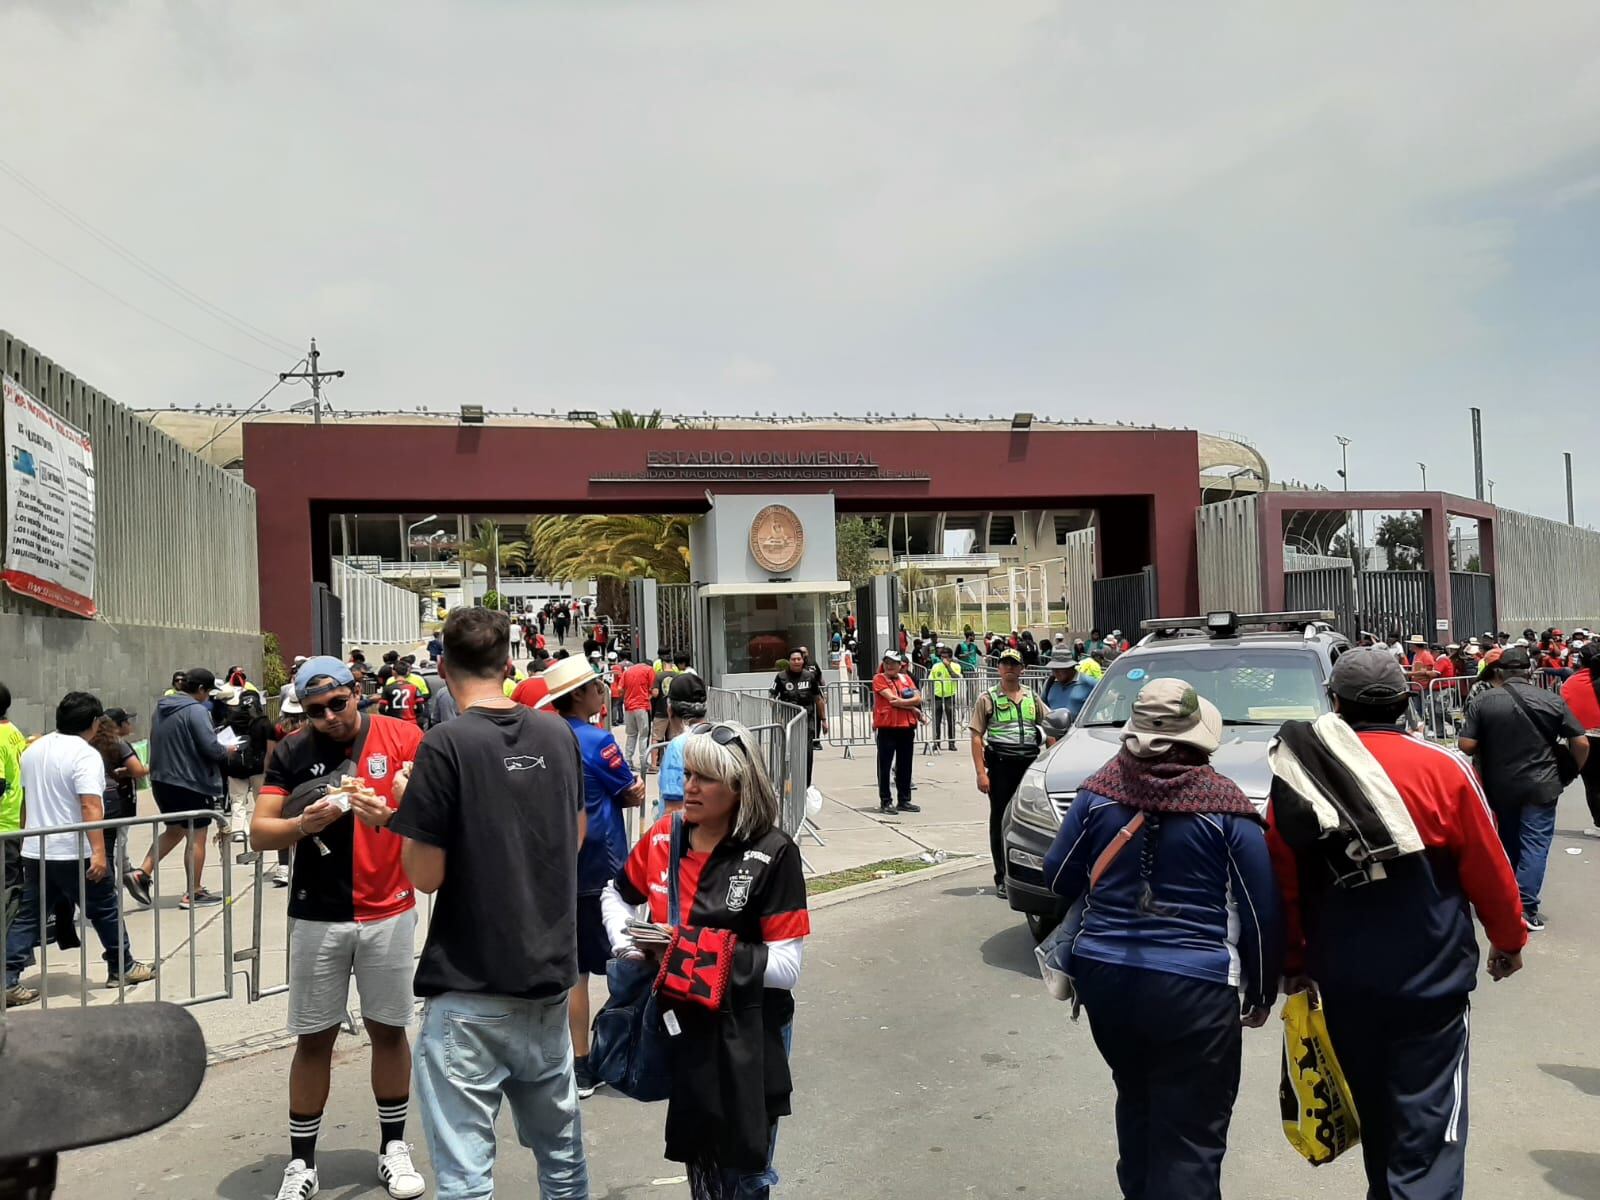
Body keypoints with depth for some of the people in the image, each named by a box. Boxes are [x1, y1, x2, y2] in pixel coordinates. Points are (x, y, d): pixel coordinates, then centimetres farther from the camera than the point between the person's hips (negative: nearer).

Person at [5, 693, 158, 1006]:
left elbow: (28, 800, 20)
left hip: (35, 851, 7)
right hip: (75, 854, -7)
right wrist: (99, 851, -29)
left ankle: (9, 981, 4)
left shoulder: (33, 750, 10)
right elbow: (91, 806, -26)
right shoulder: (85, 755, -17)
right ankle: (122, 968, 20)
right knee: (105, 910, 9)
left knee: (28, 917, 10)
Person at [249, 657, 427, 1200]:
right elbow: (259, 833, -3)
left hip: (389, 913, 0)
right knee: (313, 1039, 7)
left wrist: (391, 817, -26)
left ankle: (393, 1147, 26)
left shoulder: (403, 738, -6)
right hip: (317, 916, 1)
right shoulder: (291, 752, -1)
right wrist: (305, 823, -22)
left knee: (388, 1029, 10)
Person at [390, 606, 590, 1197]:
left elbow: (426, 875, -13)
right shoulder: (558, 734, 2)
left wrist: (409, 801, 2)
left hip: (471, 990, -6)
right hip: (550, 973, 6)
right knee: (560, 1145, 21)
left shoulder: (447, 743, -14)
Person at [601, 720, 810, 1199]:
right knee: (697, 1161, 22)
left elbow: (787, 967, -21)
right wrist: (626, 942, -5)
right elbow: (616, 894, 15)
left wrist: (693, 947, -25)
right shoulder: (664, 837, -4)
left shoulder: (772, 854, -18)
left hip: (747, 1037, -4)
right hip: (682, 1024, 5)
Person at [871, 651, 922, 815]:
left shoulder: (906, 678, 12)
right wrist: (912, 707, -5)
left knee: (905, 766, 10)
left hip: (907, 727, 5)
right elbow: (892, 698, -13)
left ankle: (904, 800, 19)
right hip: (886, 727, -5)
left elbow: (918, 698, 3)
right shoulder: (879, 679, -3)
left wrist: (901, 701, -12)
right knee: (885, 766, 0)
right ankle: (885, 801, 6)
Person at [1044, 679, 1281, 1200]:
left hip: (1104, 975, 4)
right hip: (1194, 986, -4)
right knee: (1190, 1139, 4)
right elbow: (1262, 911, -4)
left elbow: (1058, 878, 7)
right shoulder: (1226, 807, -9)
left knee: (1136, 1105, 25)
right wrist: (1261, 993, 8)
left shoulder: (1098, 792, -2)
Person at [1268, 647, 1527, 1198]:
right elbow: (1489, 869, -4)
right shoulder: (1442, 769, -13)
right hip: (1429, 980, -3)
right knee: (1427, 1132, 2)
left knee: (1376, 1117, 23)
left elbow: (1282, 880, -1)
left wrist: (1293, 961, 12)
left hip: (1343, 982, 3)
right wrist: (1508, 939, 14)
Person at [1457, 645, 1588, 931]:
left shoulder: (1482, 703, -6)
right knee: (1535, 843, 0)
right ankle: (1525, 908, -7)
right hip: (1540, 785, -1)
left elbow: (1466, 747, -11)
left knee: (1508, 840, 18)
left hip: (1500, 785, 1)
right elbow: (1581, 743, -2)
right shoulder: (1553, 700, -4)